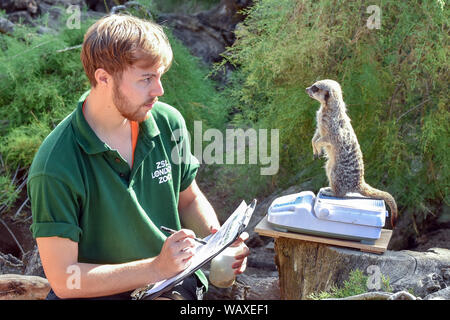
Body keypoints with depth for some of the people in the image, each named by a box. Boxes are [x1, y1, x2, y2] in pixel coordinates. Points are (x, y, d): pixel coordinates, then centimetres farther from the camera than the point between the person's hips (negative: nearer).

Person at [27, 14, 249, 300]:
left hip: (175, 285, 2)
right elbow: (63, 280, -15)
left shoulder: (169, 123, -4)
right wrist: (157, 268, -21)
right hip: (100, 293, -2)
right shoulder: (55, 168, -19)